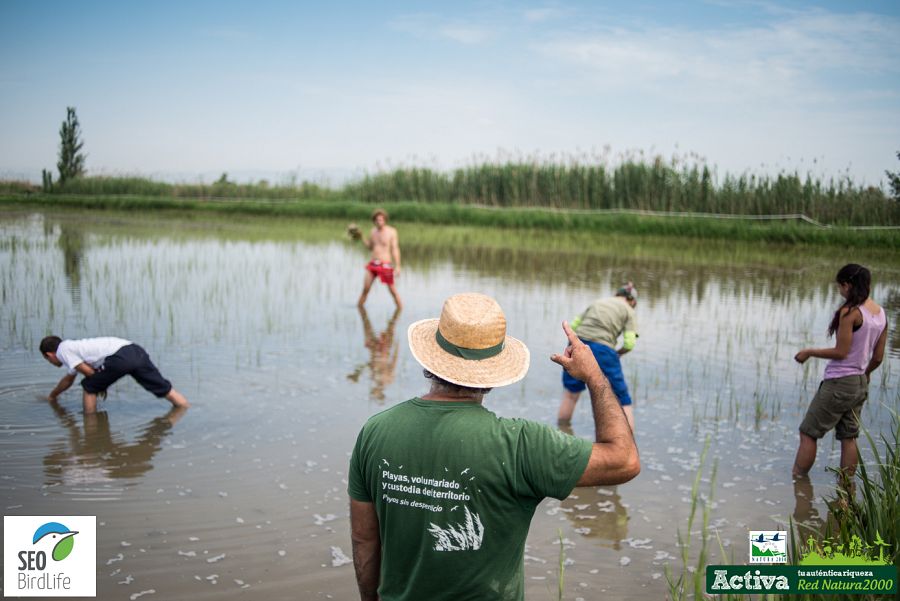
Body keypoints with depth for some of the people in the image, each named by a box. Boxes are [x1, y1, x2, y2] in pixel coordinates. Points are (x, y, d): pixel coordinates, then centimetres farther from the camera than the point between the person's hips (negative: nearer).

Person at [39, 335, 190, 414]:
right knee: (165, 389, 11)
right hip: (136, 351, 9)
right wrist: (52, 395, 68)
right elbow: (69, 378, 54)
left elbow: (88, 371, 1)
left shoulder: (62, 350, 11)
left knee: (89, 387, 13)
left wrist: (101, 385, 20)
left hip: (120, 358, -9)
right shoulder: (72, 347, 38)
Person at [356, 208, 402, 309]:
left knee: (393, 291, 0)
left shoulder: (392, 231, -4)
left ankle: (400, 308, 10)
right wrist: (361, 237, 9)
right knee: (365, 289, -2)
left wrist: (397, 266, -14)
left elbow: (395, 249, -8)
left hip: (385, 264, -4)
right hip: (372, 263, 4)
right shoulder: (373, 231, 11)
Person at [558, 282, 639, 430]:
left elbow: (573, 326, 16)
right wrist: (617, 353, 18)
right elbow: (629, 344, 0)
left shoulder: (597, 303, 25)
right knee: (623, 401, 10)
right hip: (602, 350, -4)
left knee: (570, 393, 23)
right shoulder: (628, 311, 14)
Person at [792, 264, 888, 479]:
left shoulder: (849, 312, -18)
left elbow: (841, 351, -19)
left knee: (808, 433, 3)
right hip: (860, 385, 8)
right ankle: (847, 484, 20)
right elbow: (878, 357, 10)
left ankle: (796, 480, 8)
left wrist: (809, 352, -8)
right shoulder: (881, 314, 6)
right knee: (849, 437, 15)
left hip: (839, 383, -8)